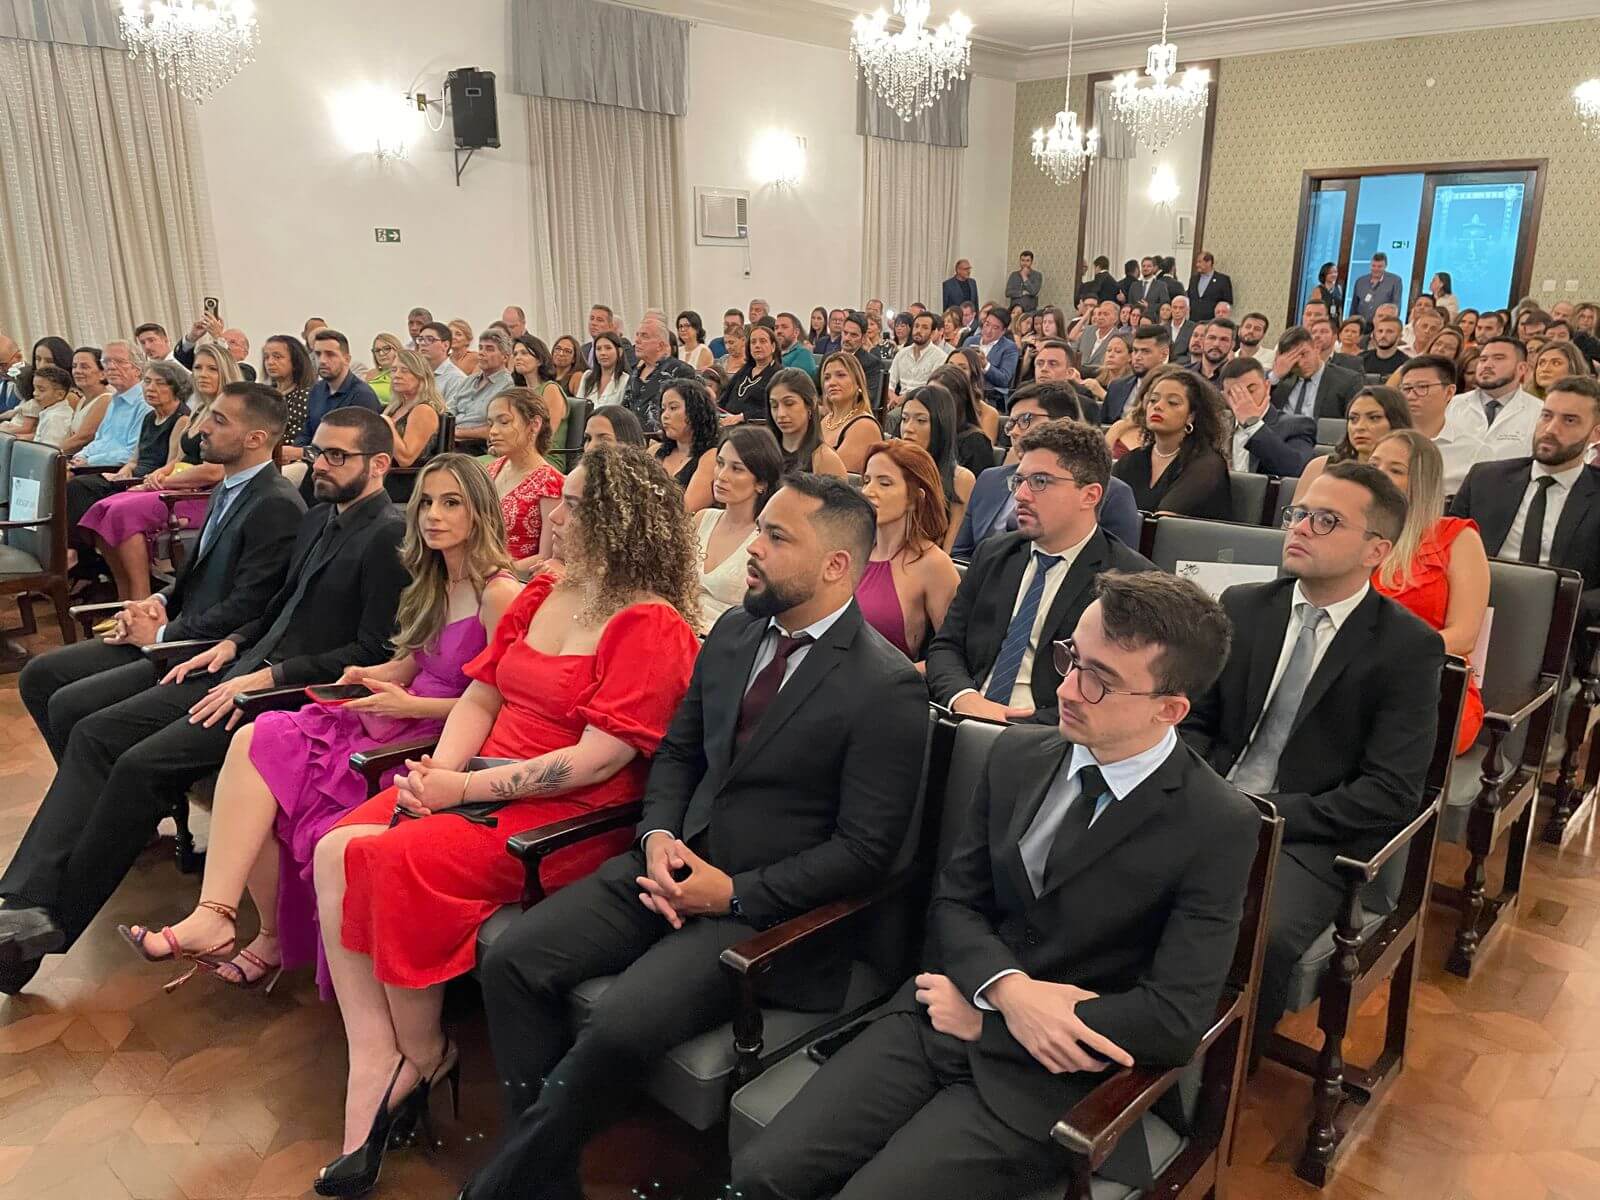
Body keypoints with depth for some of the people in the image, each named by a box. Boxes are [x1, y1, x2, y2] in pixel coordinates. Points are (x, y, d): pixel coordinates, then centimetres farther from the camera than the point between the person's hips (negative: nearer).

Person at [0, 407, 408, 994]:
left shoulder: (390, 536, -14)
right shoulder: (317, 519, 16)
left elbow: (375, 652, -19)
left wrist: (270, 676, -18)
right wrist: (233, 643, 8)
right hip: (244, 670, 10)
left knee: (141, 765, -19)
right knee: (95, 733, -1)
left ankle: (51, 921, -2)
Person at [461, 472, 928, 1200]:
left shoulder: (888, 688, -14)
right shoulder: (733, 632, 6)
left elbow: (865, 851, -14)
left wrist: (735, 893, -16)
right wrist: (659, 835, -5)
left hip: (767, 906, -6)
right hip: (675, 865, 7)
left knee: (621, 1024, -25)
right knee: (510, 960, -8)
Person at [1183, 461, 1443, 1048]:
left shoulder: (1409, 647, -3)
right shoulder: (1242, 607, 9)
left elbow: (1392, 793, -8)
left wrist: (1269, 813, -15)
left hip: (1308, 835, -3)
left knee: (1259, 936, -33)